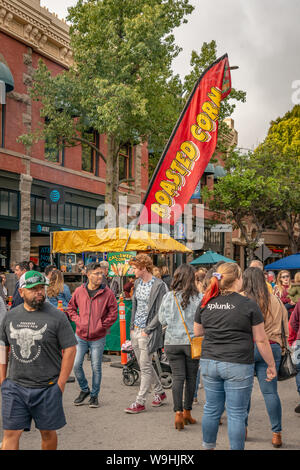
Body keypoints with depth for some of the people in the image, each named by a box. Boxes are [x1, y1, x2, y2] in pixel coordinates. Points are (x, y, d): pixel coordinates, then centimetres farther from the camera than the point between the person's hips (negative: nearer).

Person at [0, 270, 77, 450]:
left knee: (48, 432, 10)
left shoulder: (56, 316, -7)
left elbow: (70, 349, -7)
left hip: (47, 388, -3)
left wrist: (60, 384, -9)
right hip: (14, 387, 3)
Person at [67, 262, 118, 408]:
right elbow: (71, 308, 14)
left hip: (98, 338, -2)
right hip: (81, 336, 2)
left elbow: (113, 313, -2)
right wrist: (78, 321, 1)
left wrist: (102, 325, -7)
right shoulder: (79, 291, 0)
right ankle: (84, 389, 27)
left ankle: (94, 395, 23)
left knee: (96, 368, 5)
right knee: (76, 365, 3)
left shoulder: (107, 293, -6)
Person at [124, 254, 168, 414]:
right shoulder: (137, 282, 10)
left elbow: (160, 312, -15)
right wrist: (132, 326, 11)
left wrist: (147, 330, -16)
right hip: (135, 329, 8)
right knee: (144, 365, 14)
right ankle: (159, 391, 31)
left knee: (145, 366, -3)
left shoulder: (159, 285, -14)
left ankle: (140, 402, 3)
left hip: (148, 331, -8)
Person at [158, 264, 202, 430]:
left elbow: (162, 320, 3)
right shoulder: (199, 298, -9)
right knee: (191, 377, 12)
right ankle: (187, 411, 21)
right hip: (192, 342, -1)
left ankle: (178, 413, -5)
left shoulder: (168, 297, -4)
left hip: (172, 342, 1)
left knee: (177, 377, 5)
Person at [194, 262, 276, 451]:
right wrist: (271, 365, 5)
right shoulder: (248, 305, -10)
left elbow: (197, 332, 14)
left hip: (209, 362, 5)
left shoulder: (205, 303, 3)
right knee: (236, 414, 6)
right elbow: (261, 340, -5)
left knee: (212, 409, 19)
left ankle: (208, 446, 33)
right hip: (238, 365, -5)